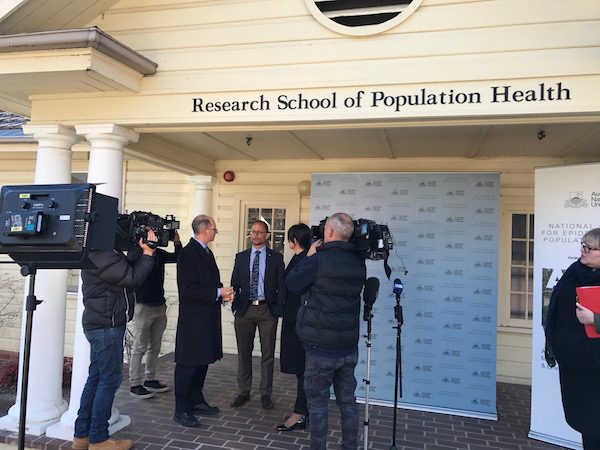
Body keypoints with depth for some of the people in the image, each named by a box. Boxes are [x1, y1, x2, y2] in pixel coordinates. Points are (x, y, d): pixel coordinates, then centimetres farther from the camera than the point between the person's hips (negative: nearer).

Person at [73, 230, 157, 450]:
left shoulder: (103, 252, 14)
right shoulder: (102, 255, -19)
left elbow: (128, 269, 14)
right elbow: (132, 278, -20)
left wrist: (141, 251, 4)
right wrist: (148, 253, -10)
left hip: (101, 324, 10)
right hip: (106, 325, -10)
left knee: (97, 377, 14)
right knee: (109, 380, -2)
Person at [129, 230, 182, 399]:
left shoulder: (159, 253, 10)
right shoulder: (135, 253, -8)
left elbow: (177, 258, 5)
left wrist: (177, 243, -8)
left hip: (160, 306, 7)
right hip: (144, 307, -7)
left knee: (155, 347, 13)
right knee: (140, 347, -1)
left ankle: (150, 380, 24)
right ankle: (135, 384, 8)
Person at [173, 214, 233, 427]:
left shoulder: (207, 252, 15)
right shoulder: (188, 253, -15)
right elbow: (188, 289, -21)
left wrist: (222, 293, 2)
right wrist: (218, 293, -18)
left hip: (208, 318, 9)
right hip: (193, 318, -9)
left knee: (202, 361, 16)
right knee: (188, 364, 0)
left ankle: (196, 401, 30)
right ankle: (181, 410, 10)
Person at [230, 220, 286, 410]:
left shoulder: (276, 258, 2)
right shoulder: (241, 257, 8)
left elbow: (282, 286, 1)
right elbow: (234, 284, 9)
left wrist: (278, 310, -7)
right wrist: (235, 308, 0)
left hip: (267, 310, -2)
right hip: (245, 310, 2)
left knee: (268, 354, 6)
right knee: (244, 352, 10)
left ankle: (266, 393, 19)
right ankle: (244, 391, 23)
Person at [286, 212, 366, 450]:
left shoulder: (319, 259, -17)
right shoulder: (358, 262, 2)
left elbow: (292, 283, -4)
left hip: (321, 348, -6)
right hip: (349, 347, 6)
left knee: (318, 403, 7)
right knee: (347, 401, 15)